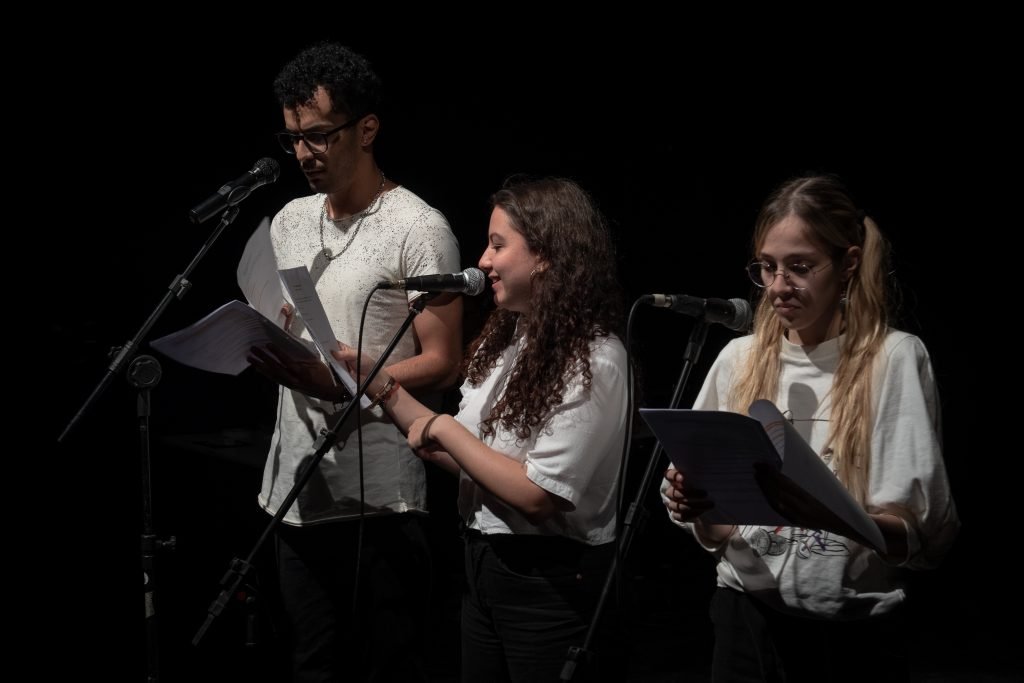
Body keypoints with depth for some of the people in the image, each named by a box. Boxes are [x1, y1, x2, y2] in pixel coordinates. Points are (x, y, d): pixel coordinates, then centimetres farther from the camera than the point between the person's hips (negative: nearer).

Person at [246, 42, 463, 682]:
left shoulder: (418, 229, -8)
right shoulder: (290, 222, 14)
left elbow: (441, 363, -12)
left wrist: (338, 385, -26)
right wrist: (258, 342, -3)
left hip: (379, 498, -7)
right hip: (297, 485, 7)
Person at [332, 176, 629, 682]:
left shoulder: (593, 361, -18)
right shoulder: (503, 339, 7)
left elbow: (538, 494, -24)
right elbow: (468, 461, 9)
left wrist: (445, 428, -15)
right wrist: (379, 384, 5)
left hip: (553, 585, -8)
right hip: (485, 565, 8)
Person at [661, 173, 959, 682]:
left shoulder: (894, 359, -7)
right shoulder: (738, 359, 5)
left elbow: (921, 538, -12)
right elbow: (718, 534, 9)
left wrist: (825, 514, -29)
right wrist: (696, 510, -13)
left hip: (852, 637, -3)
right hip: (746, 623, 3)